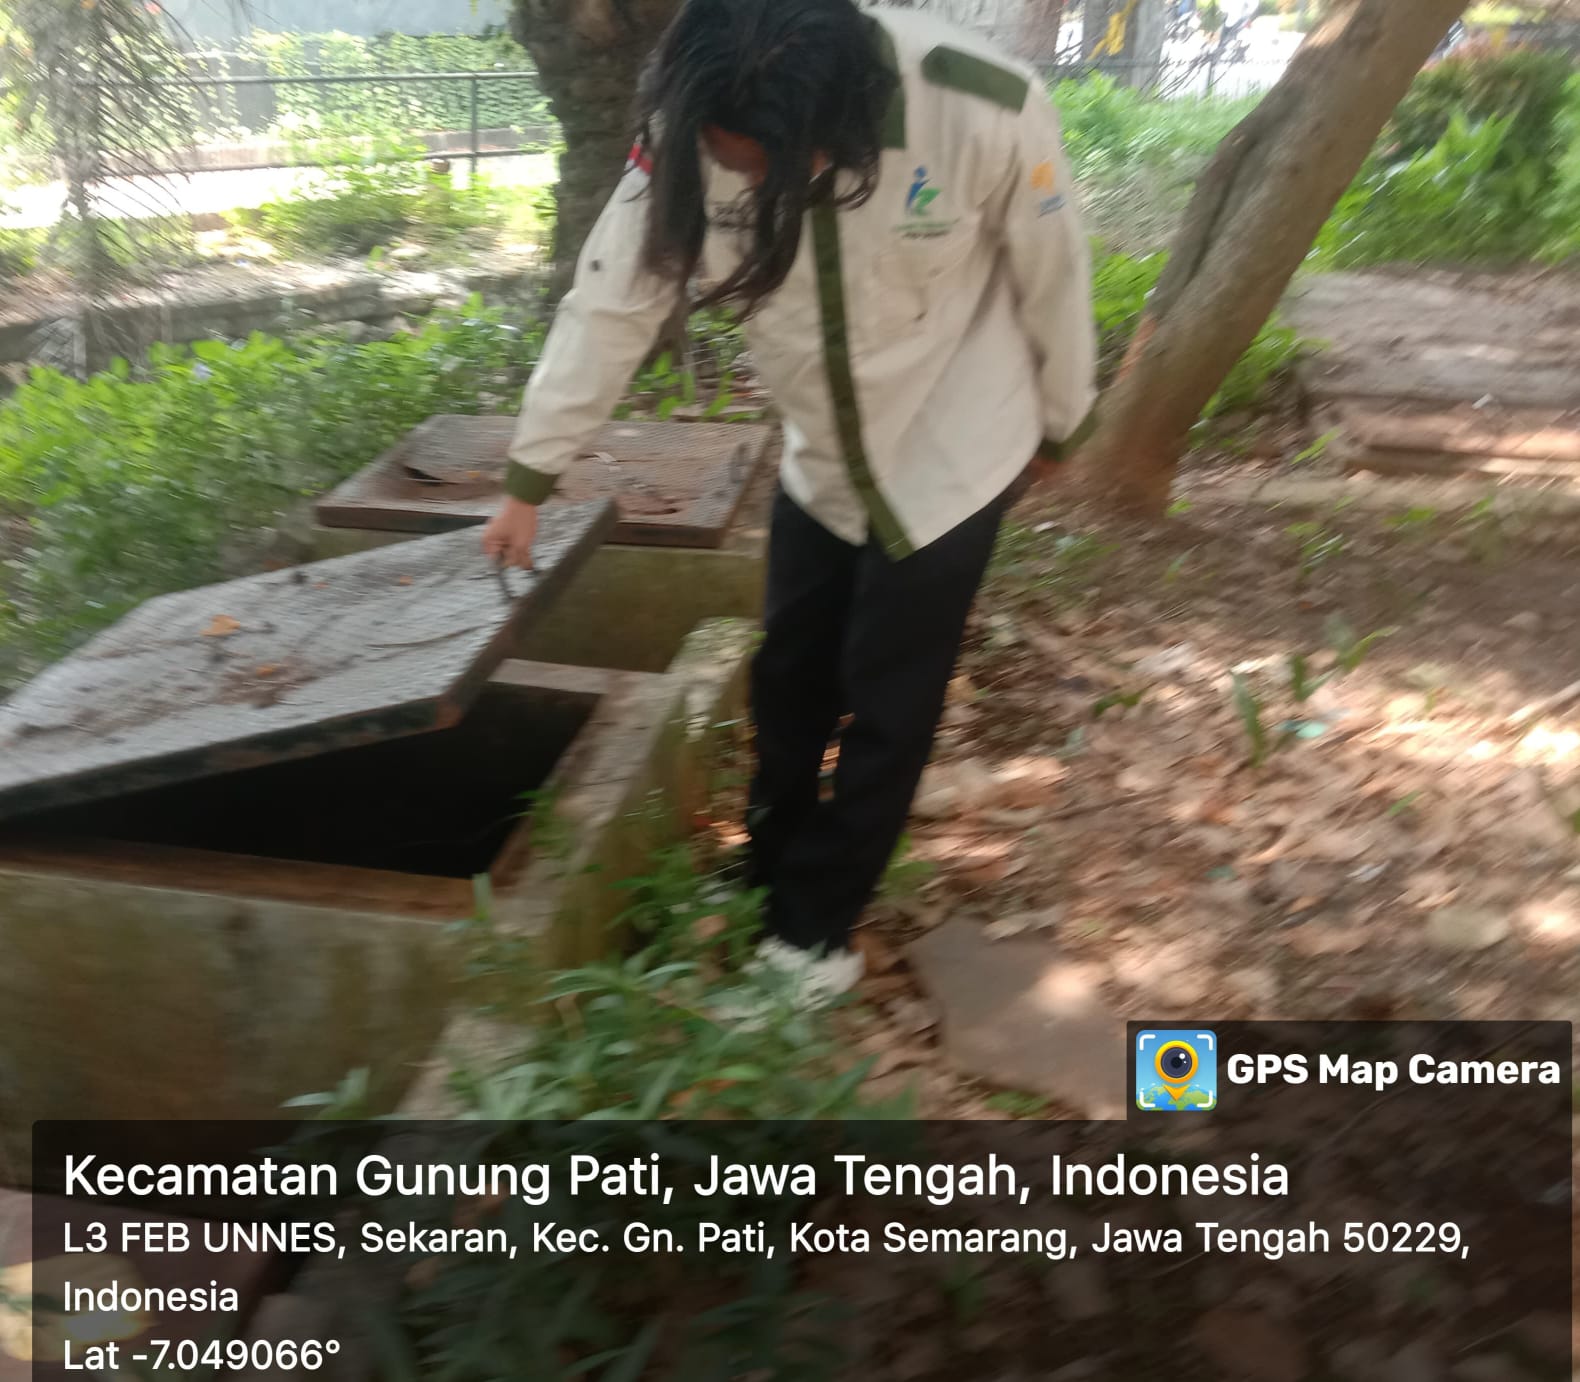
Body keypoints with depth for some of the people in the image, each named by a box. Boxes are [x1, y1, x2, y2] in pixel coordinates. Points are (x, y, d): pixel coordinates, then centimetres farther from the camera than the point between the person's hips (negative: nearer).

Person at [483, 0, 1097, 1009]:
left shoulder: (985, 112, -29)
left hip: (949, 456, -4)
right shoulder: (691, 141, -20)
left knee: (886, 707, 3)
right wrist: (530, 481, -7)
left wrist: (1057, 427, 2)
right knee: (788, 682, 14)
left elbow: (1054, 282, -13)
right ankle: (772, 883, 38)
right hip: (820, 462, 4)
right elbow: (611, 303, -13)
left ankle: (817, 930, 22)